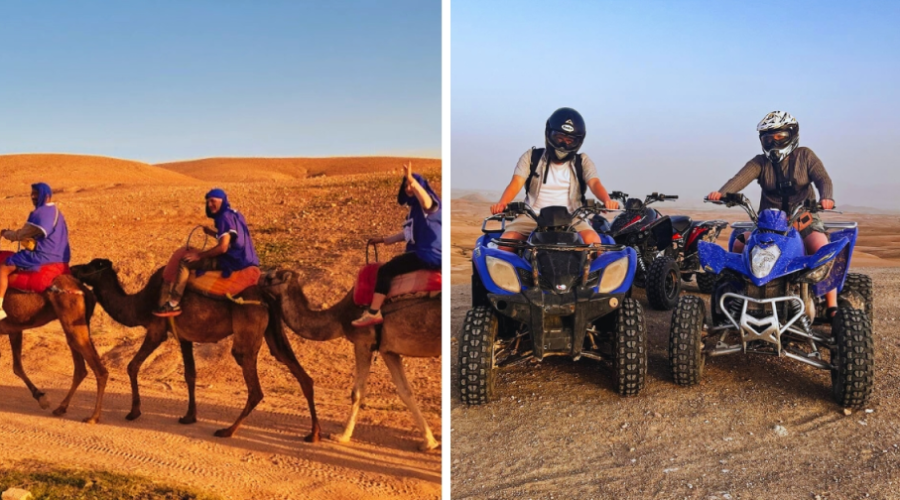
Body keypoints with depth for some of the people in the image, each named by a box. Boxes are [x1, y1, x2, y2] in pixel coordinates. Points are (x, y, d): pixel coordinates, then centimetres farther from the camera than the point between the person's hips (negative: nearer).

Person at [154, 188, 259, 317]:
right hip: (239, 258, 11)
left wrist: (199, 255, -14)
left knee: (185, 261, -10)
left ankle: (173, 304, -7)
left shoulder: (225, 217, -16)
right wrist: (212, 232, 14)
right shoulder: (233, 214, 15)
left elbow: (223, 247, -24)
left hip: (231, 261, -11)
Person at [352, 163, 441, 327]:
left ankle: (373, 313, -16)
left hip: (429, 254, -11)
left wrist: (412, 180, -50)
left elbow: (427, 203, -37)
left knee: (385, 270, -17)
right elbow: (409, 233, 27)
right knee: (389, 269, 24)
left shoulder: (429, 203, -9)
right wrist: (384, 239, 29)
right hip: (421, 253, 11)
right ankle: (374, 310, 29)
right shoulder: (415, 208, 19)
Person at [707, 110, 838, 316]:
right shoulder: (760, 162, 5)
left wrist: (825, 198, -33)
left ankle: (832, 306, -20)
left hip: (803, 218, -2)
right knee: (738, 245, -17)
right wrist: (722, 192, -35)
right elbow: (740, 178, -14)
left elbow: (822, 179, -9)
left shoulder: (804, 156, 3)